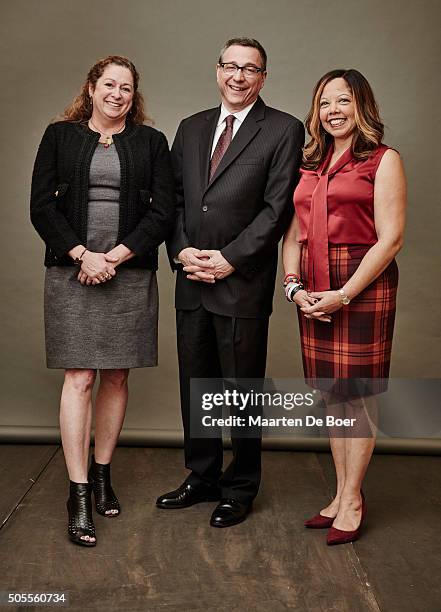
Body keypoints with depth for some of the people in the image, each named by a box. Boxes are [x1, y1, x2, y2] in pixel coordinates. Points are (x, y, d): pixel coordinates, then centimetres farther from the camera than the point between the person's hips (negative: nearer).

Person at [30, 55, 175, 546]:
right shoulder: (60, 136, 9)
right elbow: (41, 206, 2)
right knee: (79, 379, -5)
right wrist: (81, 255, -11)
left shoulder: (151, 141, 10)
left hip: (130, 275, 2)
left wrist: (116, 256, -9)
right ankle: (78, 494, -1)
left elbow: (163, 210, 1)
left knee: (116, 377, 7)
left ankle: (102, 473, 22)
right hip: (72, 272, -1)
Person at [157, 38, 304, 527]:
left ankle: (240, 489, 22)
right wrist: (181, 250, -4)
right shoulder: (191, 129, 15)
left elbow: (278, 207, -9)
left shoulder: (283, 130, -2)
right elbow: (173, 197, 12)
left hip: (243, 283, -5)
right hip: (191, 281, 6)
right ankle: (202, 478, 30)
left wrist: (230, 259, -14)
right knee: (195, 386, 14)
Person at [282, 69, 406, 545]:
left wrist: (345, 294, -15)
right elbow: (293, 233, 15)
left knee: (358, 395, 2)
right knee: (332, 395, 11)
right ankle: (341, 495, 23)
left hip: (362, 286, -5)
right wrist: (293, 285, -1)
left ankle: (352, 500, 16)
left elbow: (390, 239, -9)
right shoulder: (310, 164, 16)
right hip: (313, 291, 6)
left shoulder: (383, 161, -1)